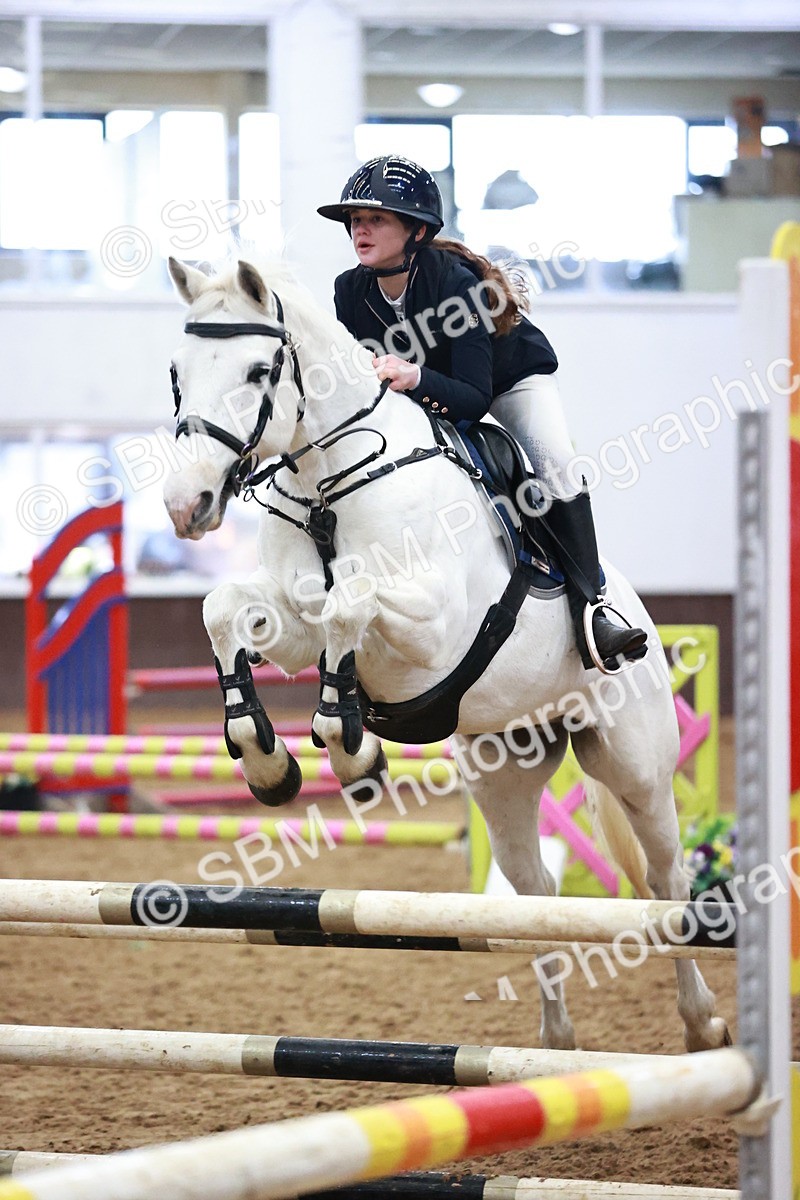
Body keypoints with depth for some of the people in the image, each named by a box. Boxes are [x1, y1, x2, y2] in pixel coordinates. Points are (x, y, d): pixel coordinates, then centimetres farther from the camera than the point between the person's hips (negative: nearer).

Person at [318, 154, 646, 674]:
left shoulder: (455, 281, -36)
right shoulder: (351, 292, -22)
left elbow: (475, 399, -40)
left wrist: (415, 378, -57)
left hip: (513, 377, -5)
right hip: (427, 401, 6)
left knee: (556, 465, -27)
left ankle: (590, 609, -28)